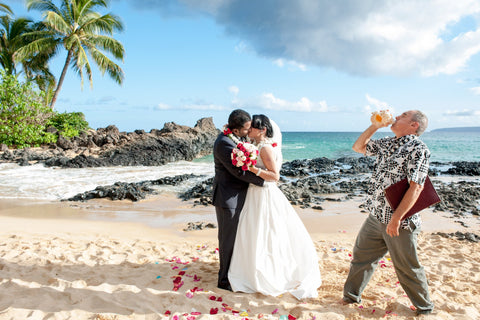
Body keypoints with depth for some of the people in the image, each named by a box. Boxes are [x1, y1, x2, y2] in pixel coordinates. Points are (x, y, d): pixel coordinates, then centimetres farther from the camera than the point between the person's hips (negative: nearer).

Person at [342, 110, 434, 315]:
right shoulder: (388, 143, 11)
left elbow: (416, 187, -21)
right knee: (362, 255, 16)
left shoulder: (418, 149, -14)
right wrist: (374, 126, 9)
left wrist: (397, 218, -23)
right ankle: (351, 296, 34)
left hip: (399, 221, -7)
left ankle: (424, 307, 34)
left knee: (406, 268, 9)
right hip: (376, 216, 8)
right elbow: (358, 147, 21)